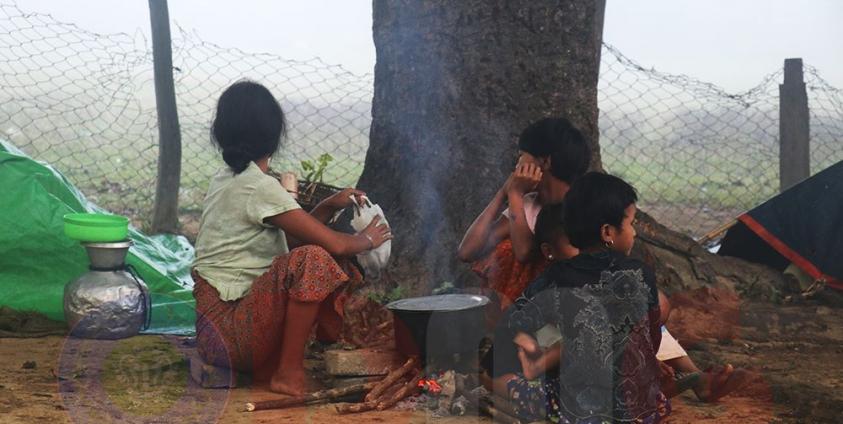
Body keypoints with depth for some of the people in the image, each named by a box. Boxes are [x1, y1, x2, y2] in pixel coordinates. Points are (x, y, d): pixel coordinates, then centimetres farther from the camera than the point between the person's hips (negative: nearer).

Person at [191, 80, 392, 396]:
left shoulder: (227, 181, 14)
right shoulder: (259, 187, -16)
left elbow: (290, 240, 19)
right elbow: (336, 244, -17)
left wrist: (329, 206, 8)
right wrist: (367, 239, 4)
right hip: (226, 331, -10)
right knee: (313, 259, -26)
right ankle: (289, 373, -18)